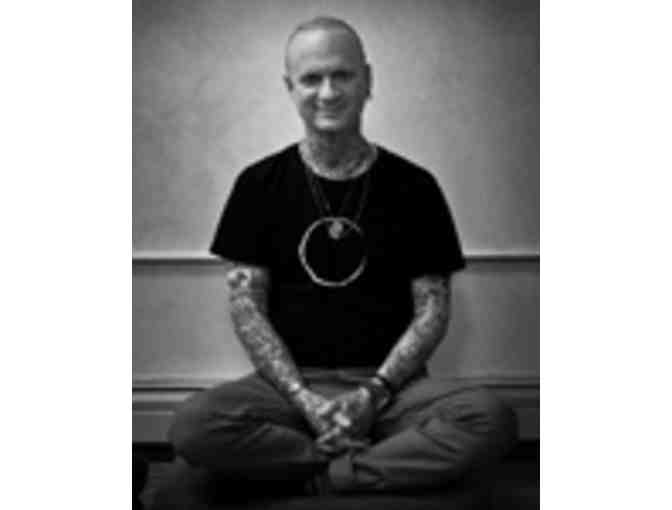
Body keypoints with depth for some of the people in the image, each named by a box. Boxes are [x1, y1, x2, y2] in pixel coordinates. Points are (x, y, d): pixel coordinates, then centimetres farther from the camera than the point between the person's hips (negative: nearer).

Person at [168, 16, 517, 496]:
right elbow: (246, 305, 2)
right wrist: (305, 399, -12)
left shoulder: (413, 186, 4)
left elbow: (433, 309, 4)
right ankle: (406, 463, -16)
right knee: (193, 427, -30)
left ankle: (320, 477, -15)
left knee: (492, 420, -29)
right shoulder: (259, 185, 5)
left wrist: (376, 392, -12)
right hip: (290, 382, 1)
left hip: (390, 383, 0)